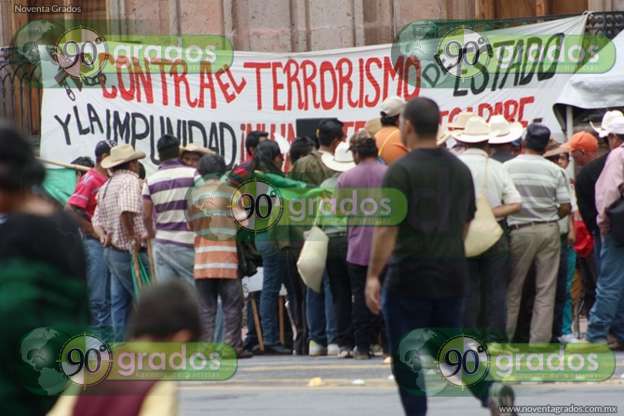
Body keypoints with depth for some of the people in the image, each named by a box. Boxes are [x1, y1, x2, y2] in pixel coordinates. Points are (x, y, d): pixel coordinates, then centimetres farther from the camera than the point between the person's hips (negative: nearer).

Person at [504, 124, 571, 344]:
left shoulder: (507, 168, -5)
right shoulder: (555, 171, -2)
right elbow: (565, 207, -3)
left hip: (519, 231, -1)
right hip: (549, 231, 1)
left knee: (512, 290, 8)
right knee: (545, 291, 6)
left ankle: (504, 338, 11)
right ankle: (539, 341, 5)